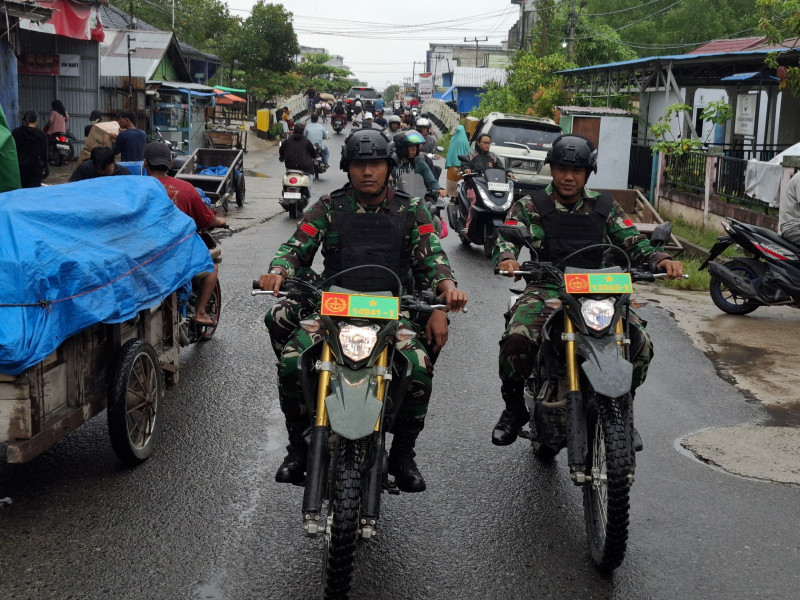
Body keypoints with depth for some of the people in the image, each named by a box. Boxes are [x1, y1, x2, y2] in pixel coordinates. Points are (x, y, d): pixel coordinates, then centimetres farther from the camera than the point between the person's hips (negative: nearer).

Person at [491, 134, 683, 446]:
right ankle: (514, 408, -3)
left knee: (641, 344, -18)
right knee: (516, 339, -31)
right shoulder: (529, 206, 6)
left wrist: (662, 259, -13)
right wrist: (507, 258, -31)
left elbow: (633, 242, 8)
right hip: (547, 289, -2)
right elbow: (506, 238, -6)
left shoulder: (605, 206, 13)